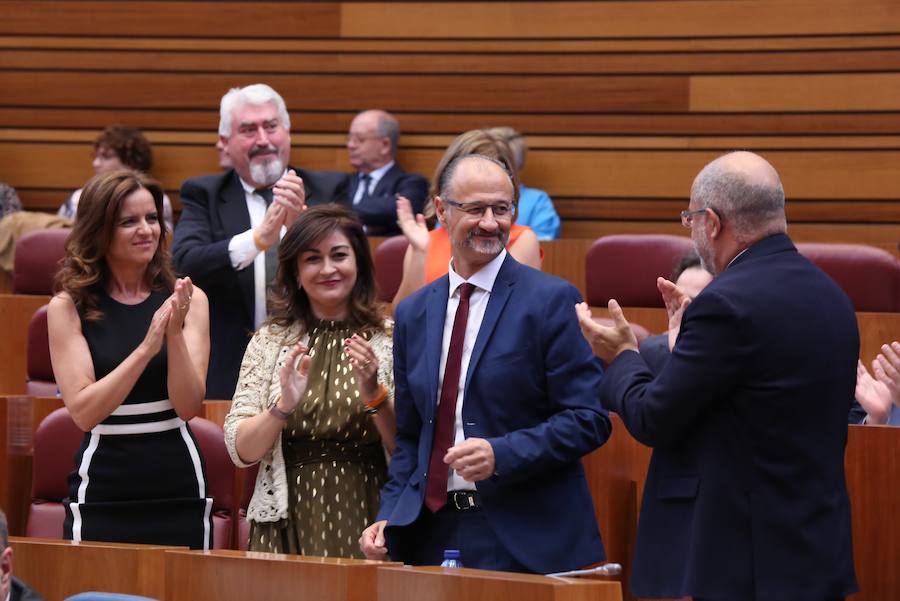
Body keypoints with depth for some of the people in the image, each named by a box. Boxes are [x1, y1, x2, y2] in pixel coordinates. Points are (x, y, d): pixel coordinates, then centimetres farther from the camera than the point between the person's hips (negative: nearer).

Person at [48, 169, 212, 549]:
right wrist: (147, 348, -22)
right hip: (102, 495, -1)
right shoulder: (68, 307, -2)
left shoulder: (187, 300, 1)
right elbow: (83, 411, -13)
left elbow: (189, 405, -6)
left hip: (179, 488, 1)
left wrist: (176, 335, -21)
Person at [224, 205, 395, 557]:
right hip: (288, 527, 1)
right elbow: (240, 451, 1)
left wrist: (375, 394, -17)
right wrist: (283, 406, -16)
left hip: (364, 525, -1)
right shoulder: (269, 342, 8)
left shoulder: (388, 341, 3)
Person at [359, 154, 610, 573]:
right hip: (432, 535, 5)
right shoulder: (413, 313, 12)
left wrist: (502, 454, -21)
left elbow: (589, 420, -10)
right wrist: (389, 516, 3)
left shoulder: (552, 300, -6)